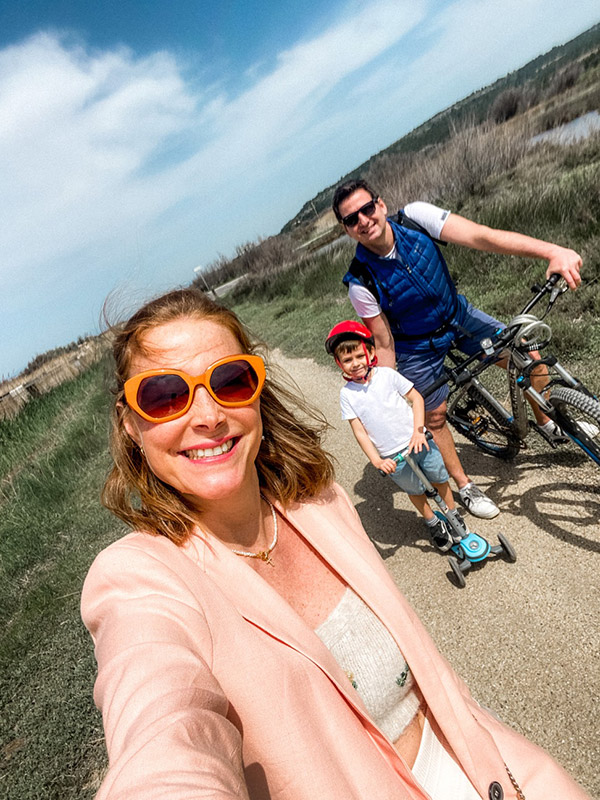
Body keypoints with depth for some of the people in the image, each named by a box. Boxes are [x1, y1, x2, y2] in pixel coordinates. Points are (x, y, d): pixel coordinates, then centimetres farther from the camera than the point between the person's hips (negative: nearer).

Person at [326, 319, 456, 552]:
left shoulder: (387, 374, -8)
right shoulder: (347, 394, -9)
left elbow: (416, 398, -4)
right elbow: (359, 431, -8)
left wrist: (418, 430, -15)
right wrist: (376, 460, -16)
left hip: (418, 441, 0)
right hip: (393, 457, 0)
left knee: (440, 478, 14)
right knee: (415, 491, 17)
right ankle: (433, 523, 45)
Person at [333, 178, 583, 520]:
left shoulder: (415, 216, -21)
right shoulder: (360, 283, -25)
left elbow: (480, 236, -32)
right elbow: (384, 344, -17)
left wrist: (552, 251, -43)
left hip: (457, 314, 3)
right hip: (418, 348, -2)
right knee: (434, 418, 3)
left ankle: (547, 422, 23)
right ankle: (465, 486, 27)